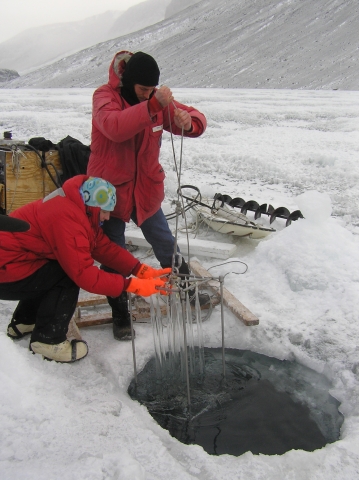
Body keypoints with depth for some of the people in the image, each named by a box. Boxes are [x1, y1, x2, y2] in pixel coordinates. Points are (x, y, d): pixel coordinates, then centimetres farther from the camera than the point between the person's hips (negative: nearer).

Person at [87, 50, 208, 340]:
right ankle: (120, 315, 21)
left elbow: (197, 120, -1)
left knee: (166, 245, 13)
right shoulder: (105, 97, -13)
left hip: (146, 189, 4)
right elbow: (114, 127, -35)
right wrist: (152, 105, -45)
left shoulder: (158, 100, 0)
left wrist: (189, 122, -26)